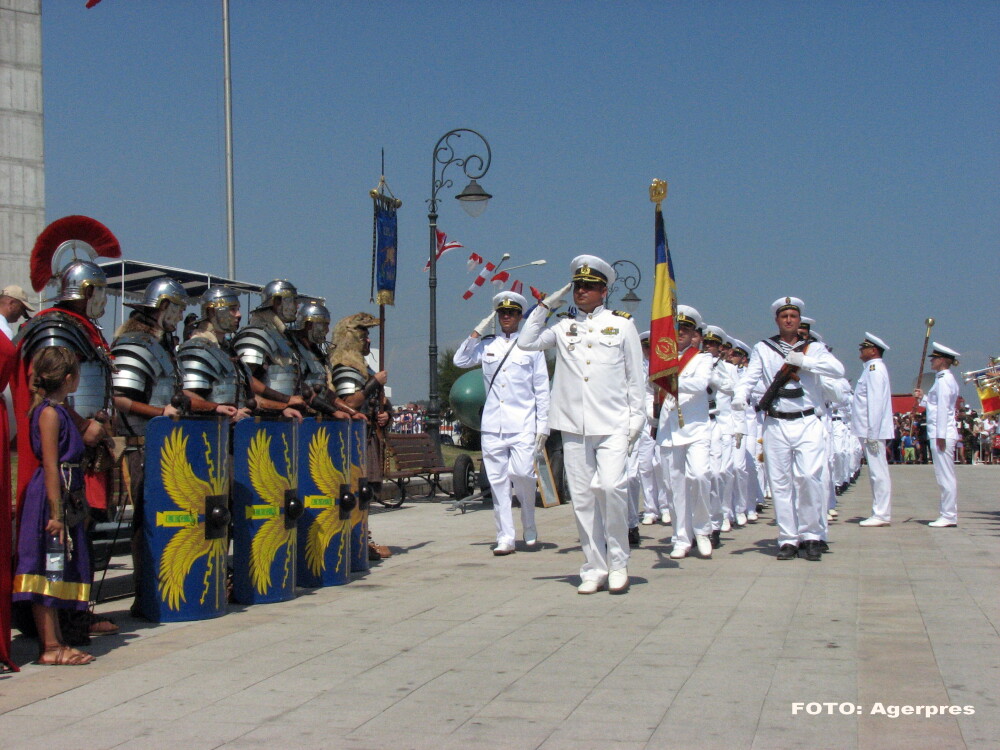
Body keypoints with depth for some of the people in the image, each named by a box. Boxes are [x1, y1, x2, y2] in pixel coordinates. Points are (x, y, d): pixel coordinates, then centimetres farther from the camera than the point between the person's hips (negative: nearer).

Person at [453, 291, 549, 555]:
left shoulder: (531, 346, 9)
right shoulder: (486, 345, 16)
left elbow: (542, 389, 8)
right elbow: (460, 360, 6)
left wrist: (543, 424, 1)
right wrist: (478, 332, 5)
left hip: (522, 424, -2)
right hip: (492, 425, 3)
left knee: (522, 473, -15)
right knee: (498, 480, -1)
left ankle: (530, 530, 8)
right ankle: (505, 538, 4)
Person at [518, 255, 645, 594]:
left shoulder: (622, 325, 10)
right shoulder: (564, 327, 14)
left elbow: (636, 376, 10)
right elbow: (527, 342, 4)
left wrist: (637, 417, 3)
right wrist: (545, 305, 5)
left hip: (612, 425, -2)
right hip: (573, 426, 3)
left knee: (612, 487, -18)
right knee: (582, 498, 1)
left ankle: (618, 562, -2)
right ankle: (594, 569, 9)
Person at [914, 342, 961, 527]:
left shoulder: (944, 380, -13)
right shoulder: (946, 379, 17)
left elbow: (943, 408, -18)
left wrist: (940, 435, -20)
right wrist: (923, 397, 14)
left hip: (942, 432, -10)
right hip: (942, 433, 10)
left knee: (945, 475, -7)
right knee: (945, 475, 12)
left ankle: (948, 515, -5)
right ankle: (949, 514, 16)